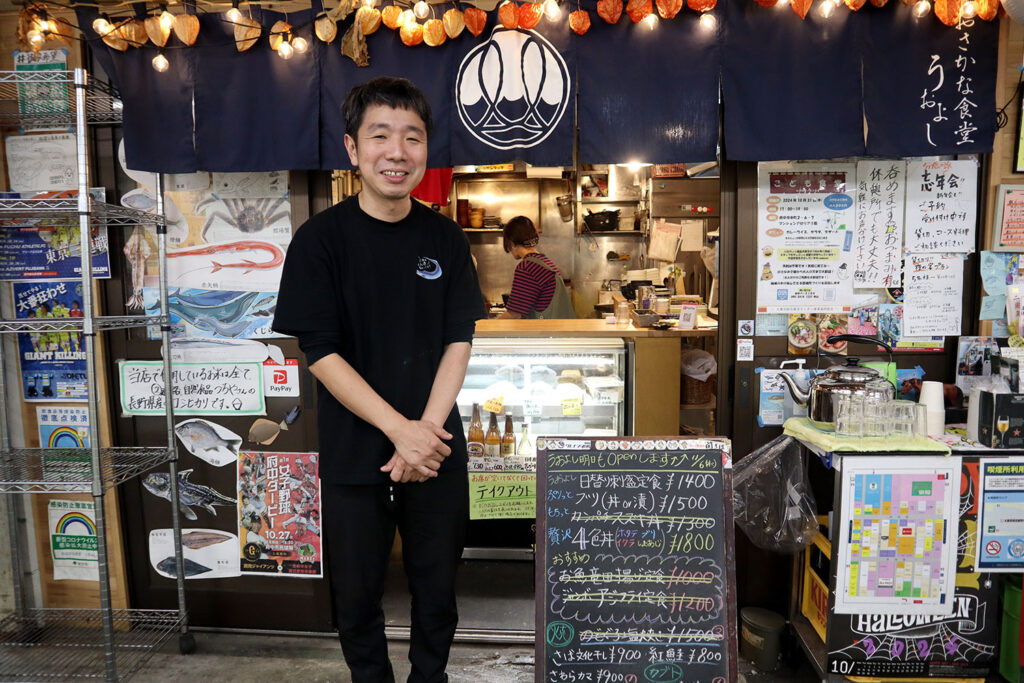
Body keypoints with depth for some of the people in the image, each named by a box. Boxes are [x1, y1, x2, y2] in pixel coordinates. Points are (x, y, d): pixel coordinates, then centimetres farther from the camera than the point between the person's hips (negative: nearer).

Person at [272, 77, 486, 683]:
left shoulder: (445, 238, 1)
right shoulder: (321, 239, -7)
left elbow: (459, 342, 0)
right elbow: (322, 353, -11)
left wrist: (428, 429, -13)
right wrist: (401, 430, -18)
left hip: (438, 449, 2)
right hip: (354, 453, -2)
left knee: (437, 586, 16)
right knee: (357, 593, 14)